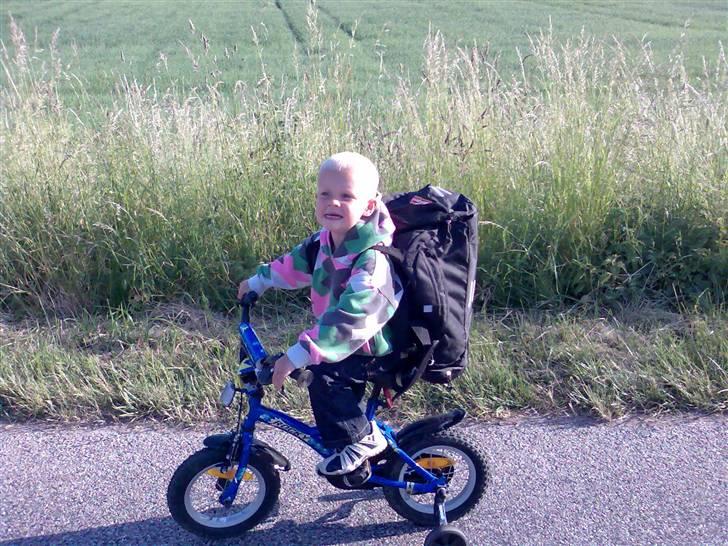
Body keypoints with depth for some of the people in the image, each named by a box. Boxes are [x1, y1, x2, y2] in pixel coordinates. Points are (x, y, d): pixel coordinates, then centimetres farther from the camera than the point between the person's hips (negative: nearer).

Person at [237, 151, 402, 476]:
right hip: (345, 338, 9)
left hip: (373, 348, -9)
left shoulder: (372, 260, -33)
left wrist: (297, 357, -44)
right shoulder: (327, 240, -4)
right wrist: (259, 281, 26)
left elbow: (349, 317, -42)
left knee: (324, 377, -23)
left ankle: (361, 439, -3)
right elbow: (297, 262, 17)